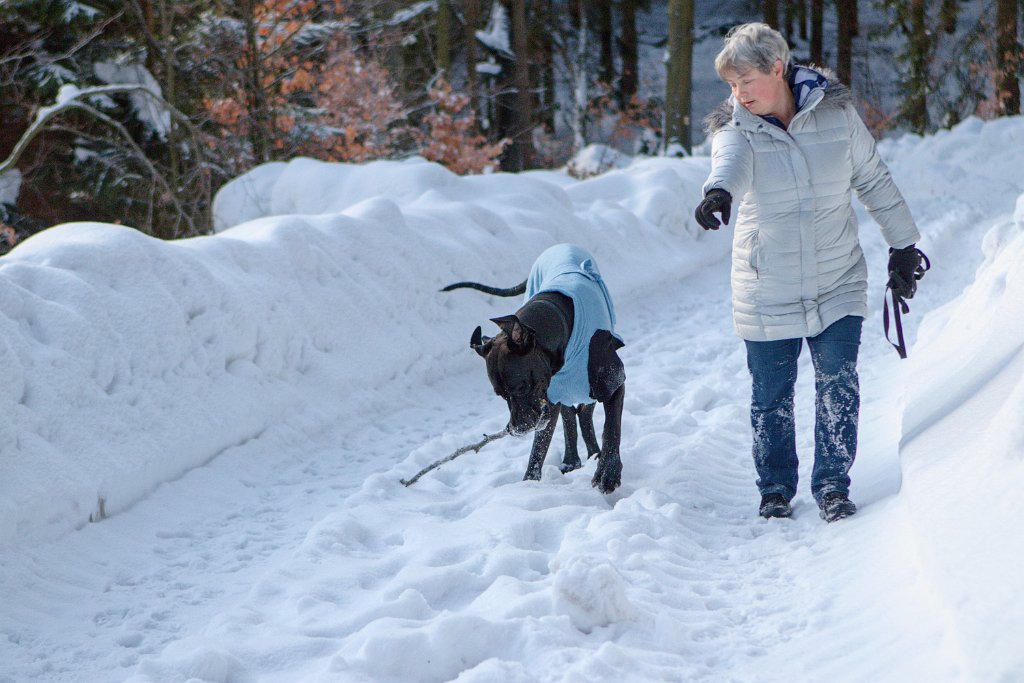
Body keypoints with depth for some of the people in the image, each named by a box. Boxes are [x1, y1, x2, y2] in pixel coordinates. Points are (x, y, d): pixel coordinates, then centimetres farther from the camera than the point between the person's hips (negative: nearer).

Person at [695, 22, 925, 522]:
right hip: (766, 295, 0)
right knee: (771, 396, 7)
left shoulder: (836, 112, -3)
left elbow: (874, 181, 9)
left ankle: (832, 485, 6)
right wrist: (719, 194, -57)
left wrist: (903, 245, 13)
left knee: (838, 387, -8)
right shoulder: (736, 129, -8)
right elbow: (732, 164, -33)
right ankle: (775, 488, 26)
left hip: (837, 284, 0)